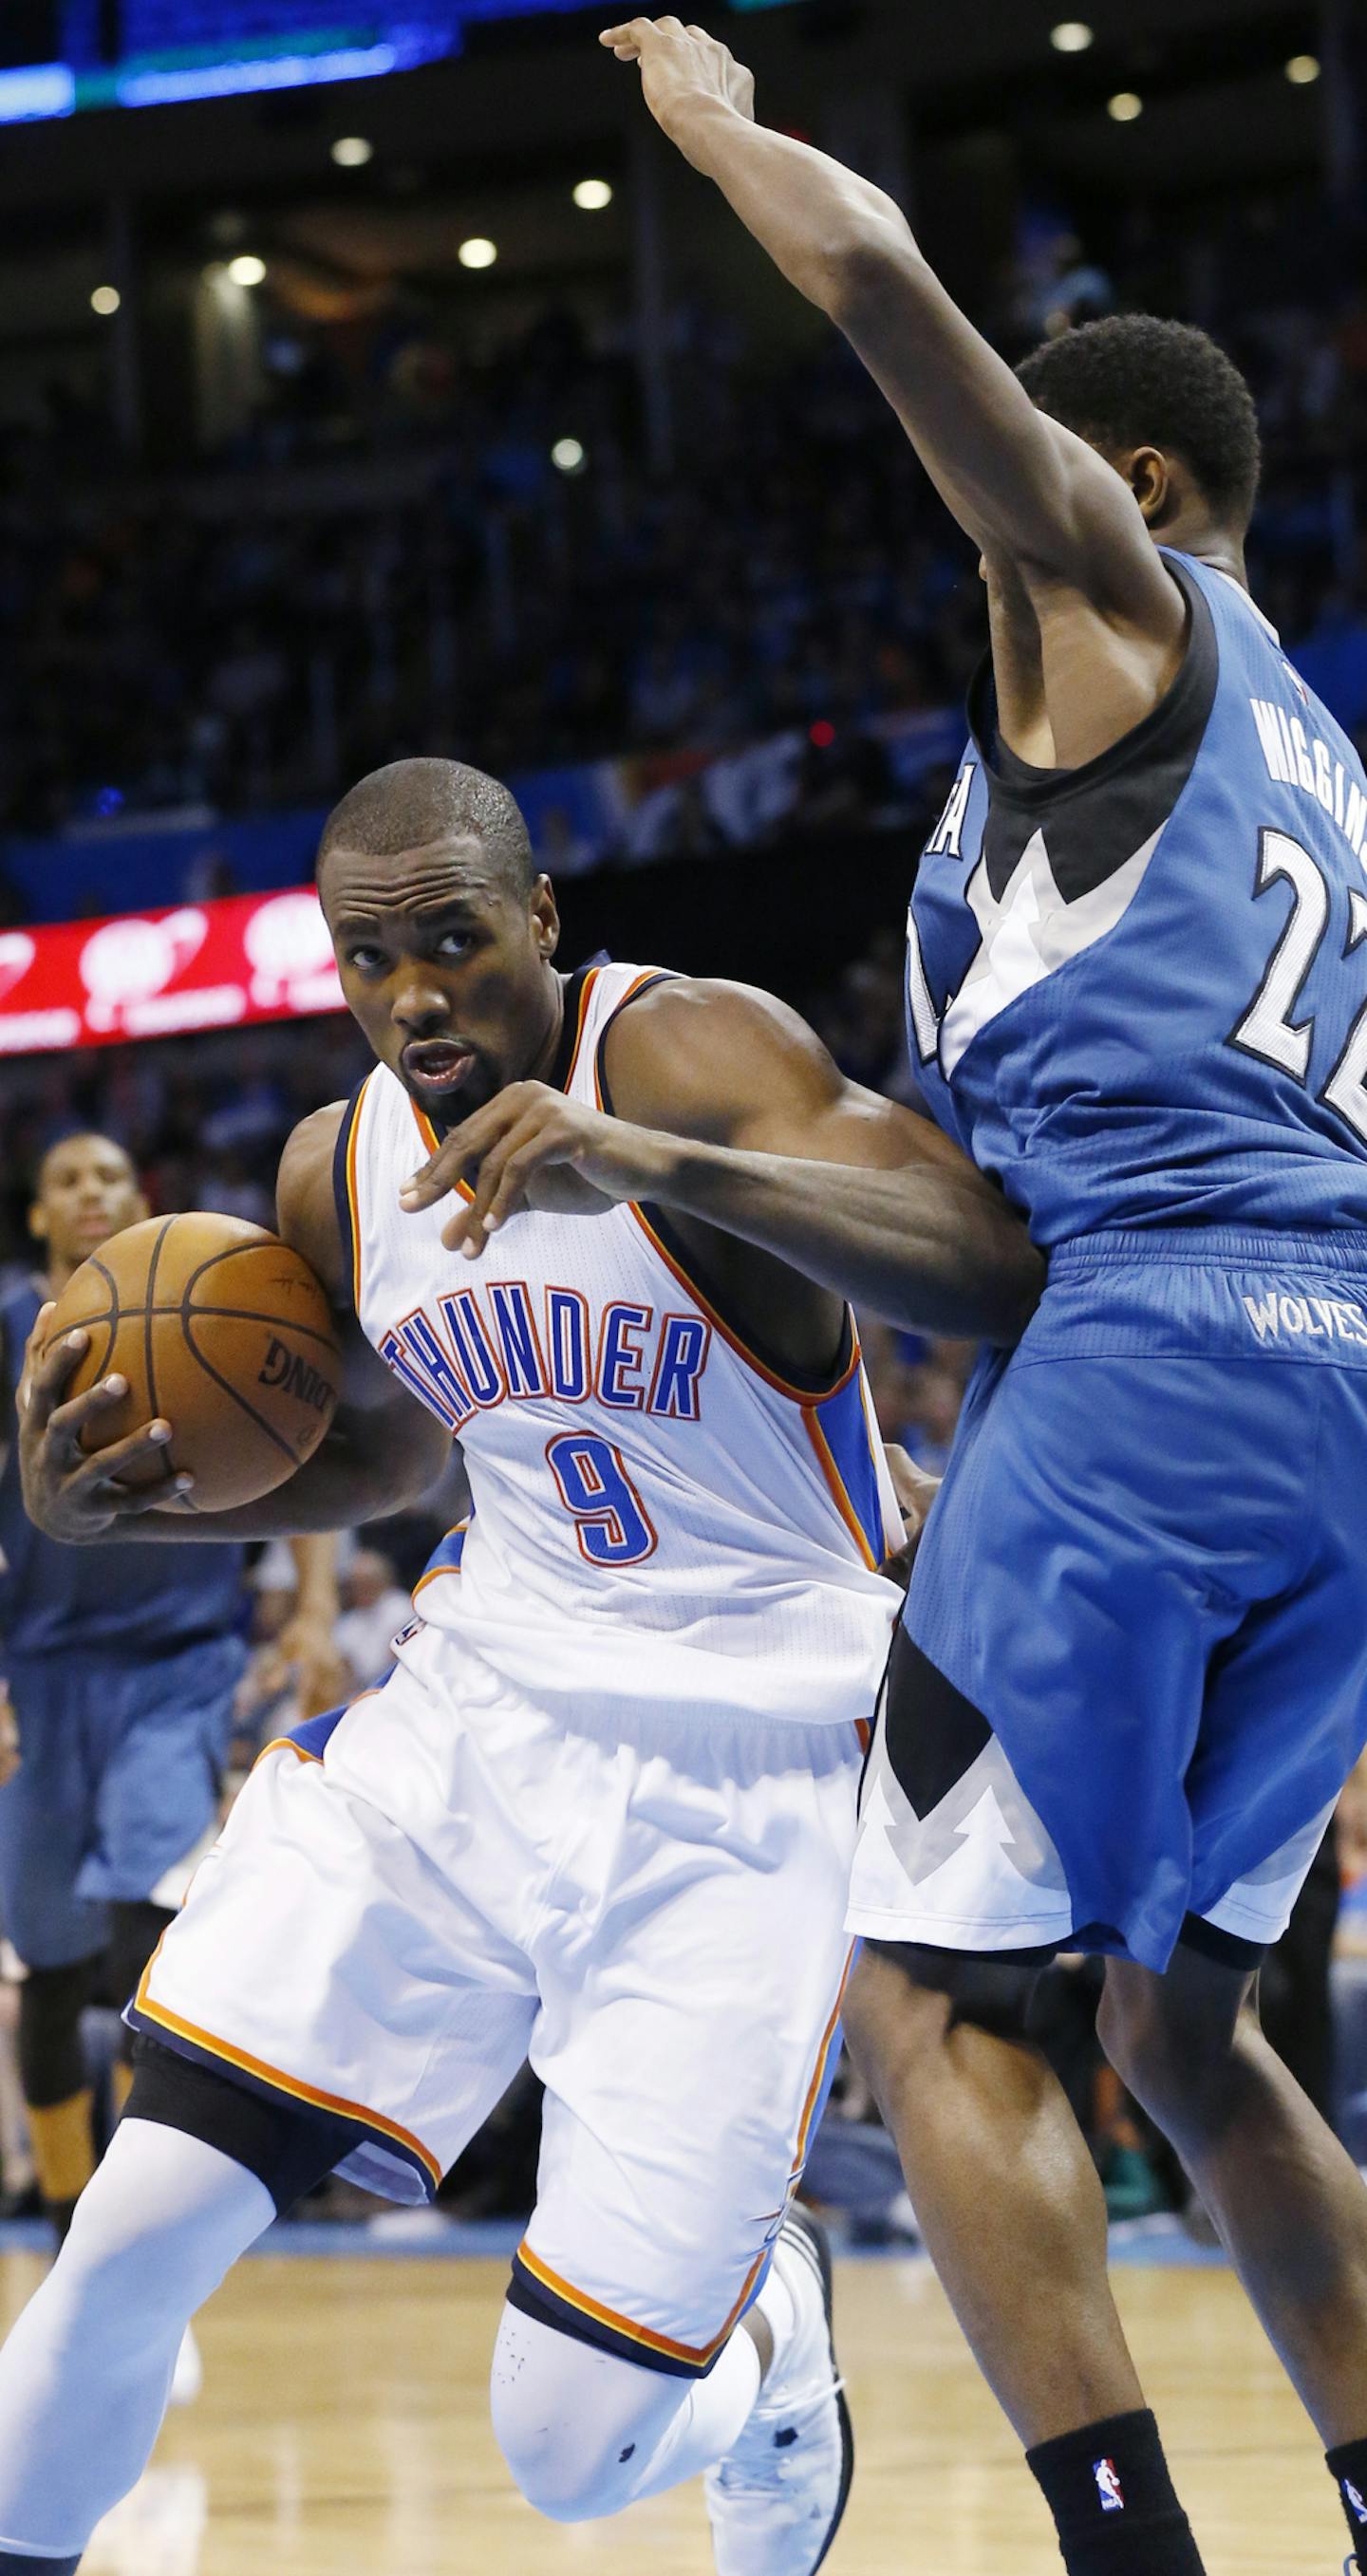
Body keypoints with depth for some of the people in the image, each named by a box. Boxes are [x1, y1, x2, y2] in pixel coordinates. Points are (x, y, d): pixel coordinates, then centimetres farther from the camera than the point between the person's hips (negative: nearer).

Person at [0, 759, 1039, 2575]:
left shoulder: (688, 1055, -17)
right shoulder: (337, 1173, 4)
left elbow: (992, 1270, -31)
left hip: (749, 1772, -5)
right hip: (478, 1725, 5)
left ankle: (769, 2329, 31)